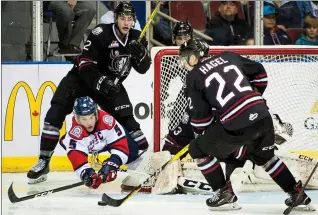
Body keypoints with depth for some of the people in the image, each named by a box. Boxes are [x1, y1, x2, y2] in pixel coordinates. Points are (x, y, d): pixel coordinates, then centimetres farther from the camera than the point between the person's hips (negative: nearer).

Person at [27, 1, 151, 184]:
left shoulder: (136, 38, -7)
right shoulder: (101, 34, -24)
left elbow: (143, 69, -2)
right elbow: (85, 65, -26)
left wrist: (141, 53, -23)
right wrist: (101, 82, -41)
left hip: (111, 83, 4)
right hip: (83, 77, -4)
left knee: (126, 117, -10)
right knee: (56, 112, -18)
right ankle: (43, 162, -13)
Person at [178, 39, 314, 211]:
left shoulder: (194, 77, 3)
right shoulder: (228, 57, 18)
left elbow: (200, 115, 3)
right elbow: (259, 72, 29)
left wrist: (203, 132, 23)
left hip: (236, 127, -6)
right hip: (263, 117, 6)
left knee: (198, 149, 15)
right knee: (265, 157, 33)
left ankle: (224, 194, 15)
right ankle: (297, 193, 32)